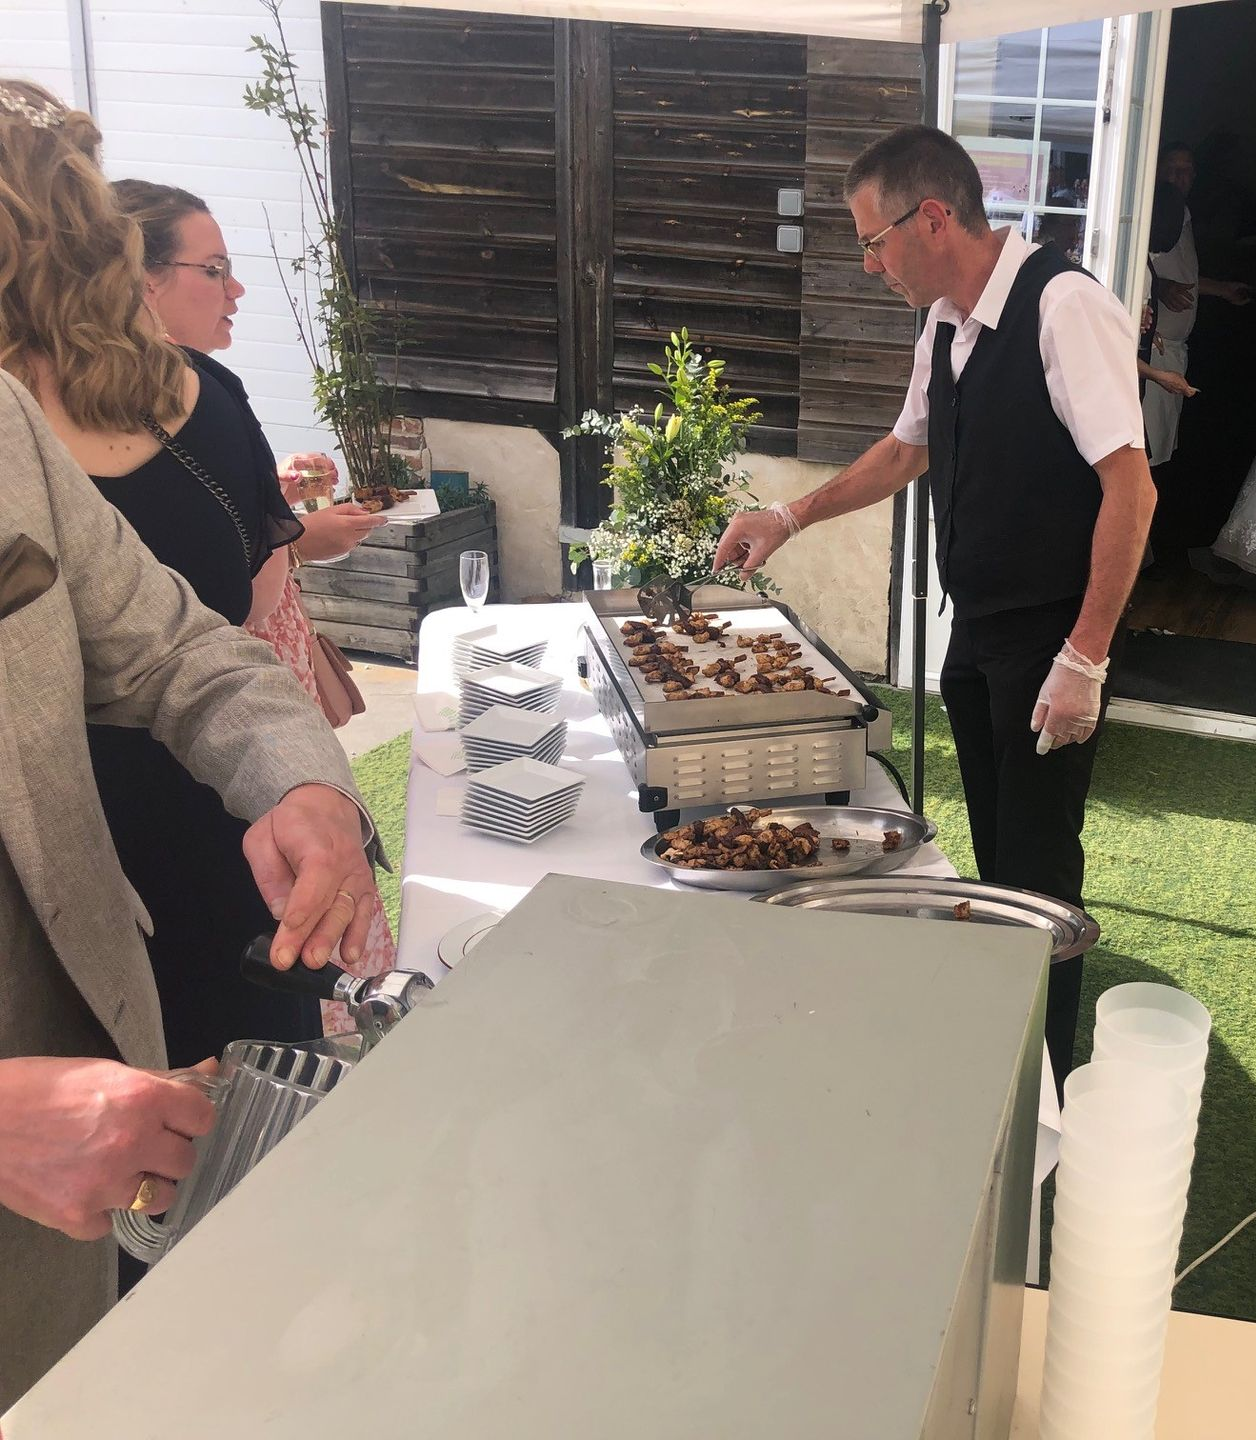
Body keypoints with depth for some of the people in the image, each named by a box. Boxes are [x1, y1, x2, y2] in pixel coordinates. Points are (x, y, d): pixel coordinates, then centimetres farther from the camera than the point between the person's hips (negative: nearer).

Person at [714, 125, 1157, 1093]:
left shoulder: (1064, 307, -18)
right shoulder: (949, 326, 8)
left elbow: (1130, 488, -22)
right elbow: (909, 450, 25)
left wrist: (1085, 658, -22)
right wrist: (792, 519, 24)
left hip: (1050, 644, -8)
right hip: (976, 633, 8)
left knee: (1040, 868, 1)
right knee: (995, 855, 16)